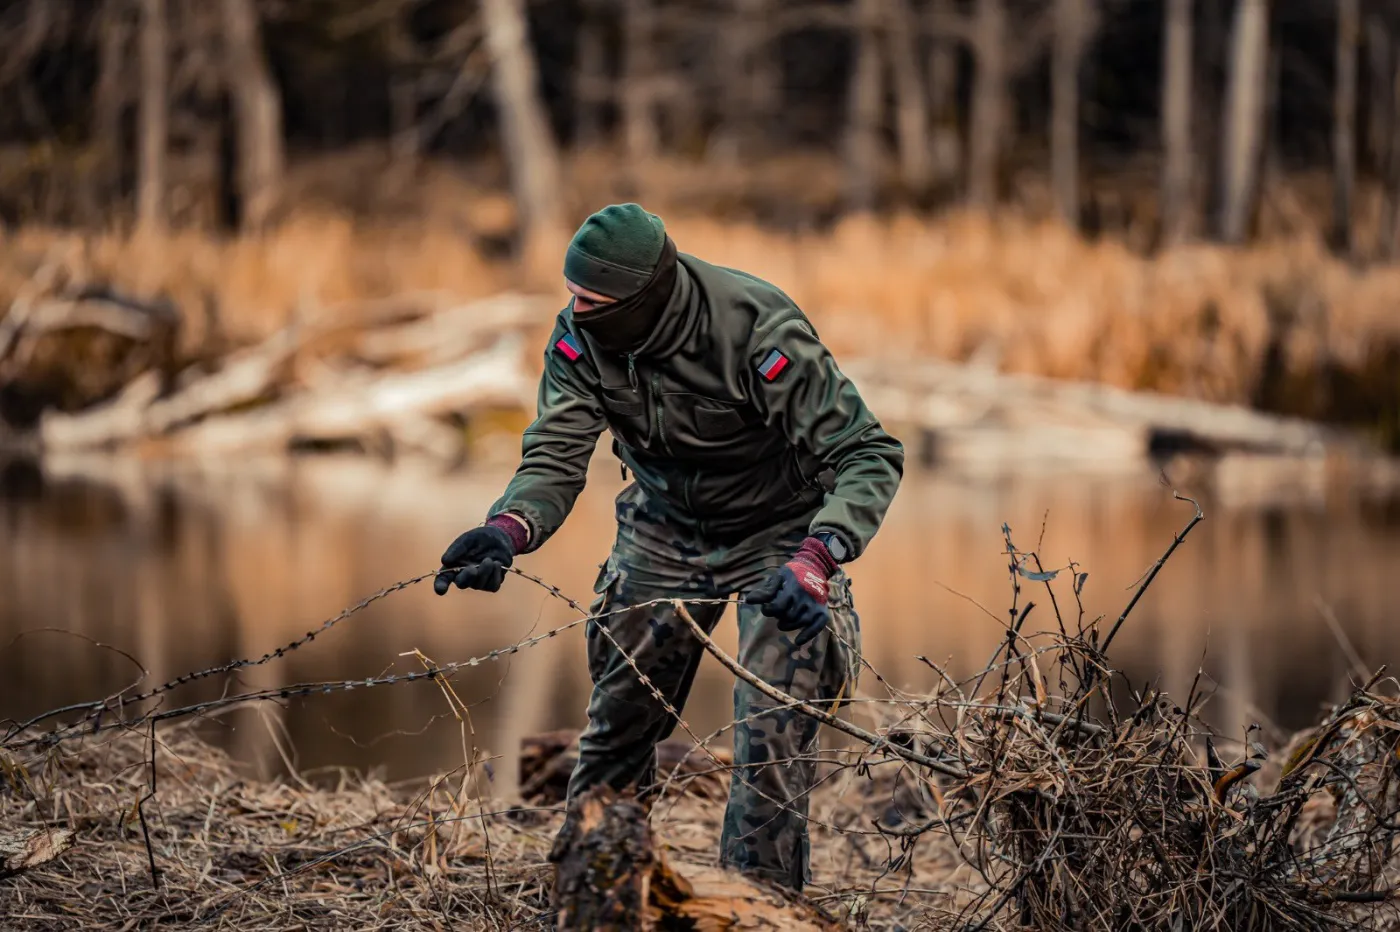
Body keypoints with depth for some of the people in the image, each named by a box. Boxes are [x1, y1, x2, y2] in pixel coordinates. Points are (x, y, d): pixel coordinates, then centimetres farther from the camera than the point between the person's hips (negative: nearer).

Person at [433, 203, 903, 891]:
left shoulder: (757, 330, -35)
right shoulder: (581, 336, -20)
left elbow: (870, 456, -33)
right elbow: (555, 459, -21)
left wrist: (815, 561, -49)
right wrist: (508, 530, -44)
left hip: (777, 533, -5)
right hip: (665, 528, 5)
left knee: (771, 738, -14)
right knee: (618, 725, 9)